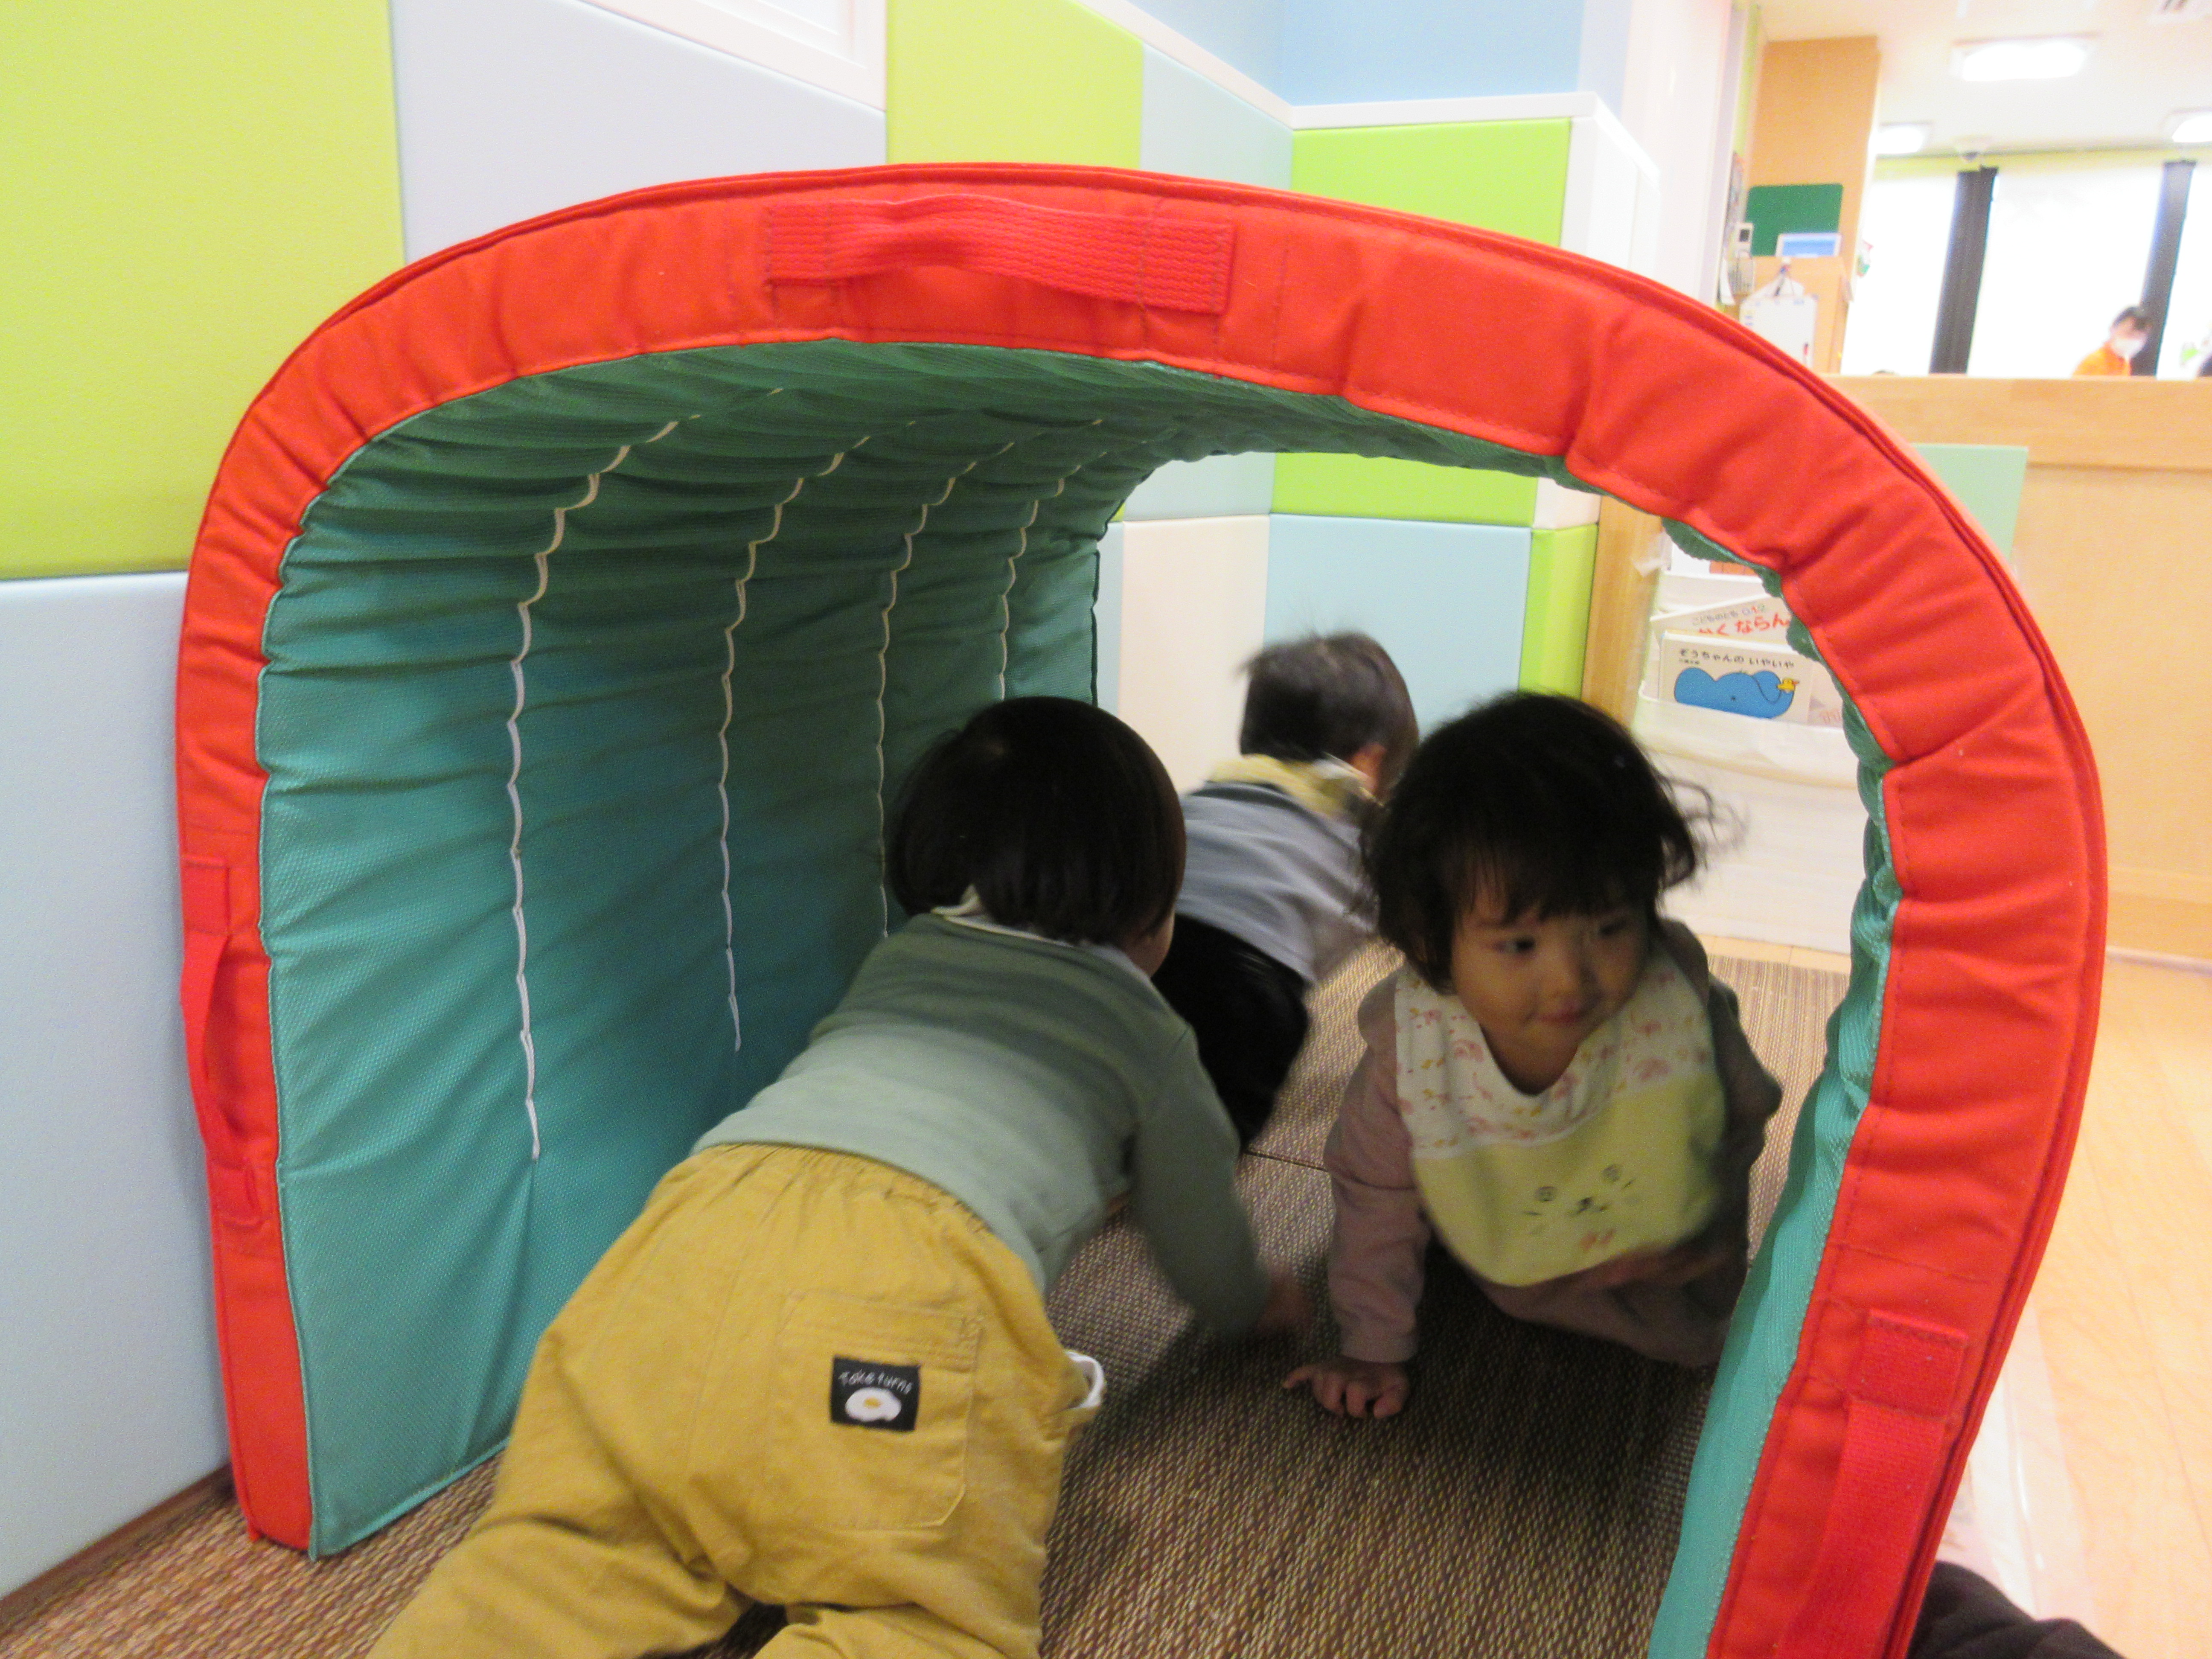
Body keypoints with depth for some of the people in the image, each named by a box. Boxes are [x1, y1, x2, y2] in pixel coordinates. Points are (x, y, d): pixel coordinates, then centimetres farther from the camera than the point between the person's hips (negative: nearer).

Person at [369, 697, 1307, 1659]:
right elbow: (1203, 1250, 36)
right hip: (919, 1261, -4)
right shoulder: (1146, 1030, 25)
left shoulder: (896, 961, 35)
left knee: (571, 1551, 9)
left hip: (701, 1212, 5)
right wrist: (1255, 1303, 60)